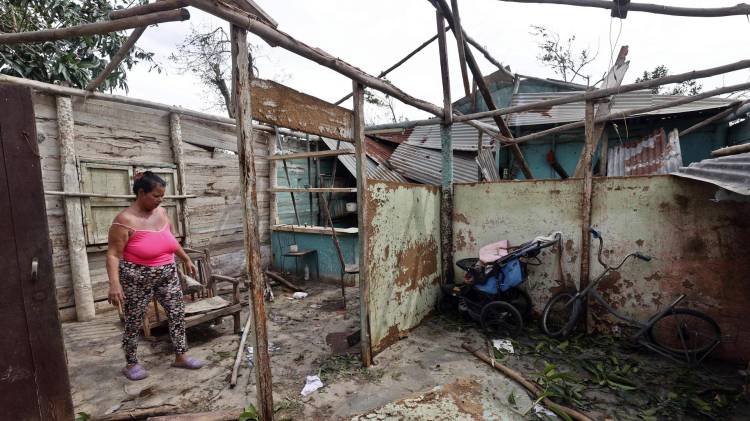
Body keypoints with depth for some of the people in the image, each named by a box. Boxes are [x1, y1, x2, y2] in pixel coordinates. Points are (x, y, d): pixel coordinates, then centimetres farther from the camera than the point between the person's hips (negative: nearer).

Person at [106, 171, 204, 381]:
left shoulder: (162, 212, 3)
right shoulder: (125, 220, -17)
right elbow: (113, 254, -17)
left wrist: (186, 259, 20)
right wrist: (114, 283, -27)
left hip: (167, 275, 6)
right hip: (137, 279, -6)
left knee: (177, 313, 7)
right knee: (134, 322, 9)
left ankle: (181, 356, 19)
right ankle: (131, 364, 29)